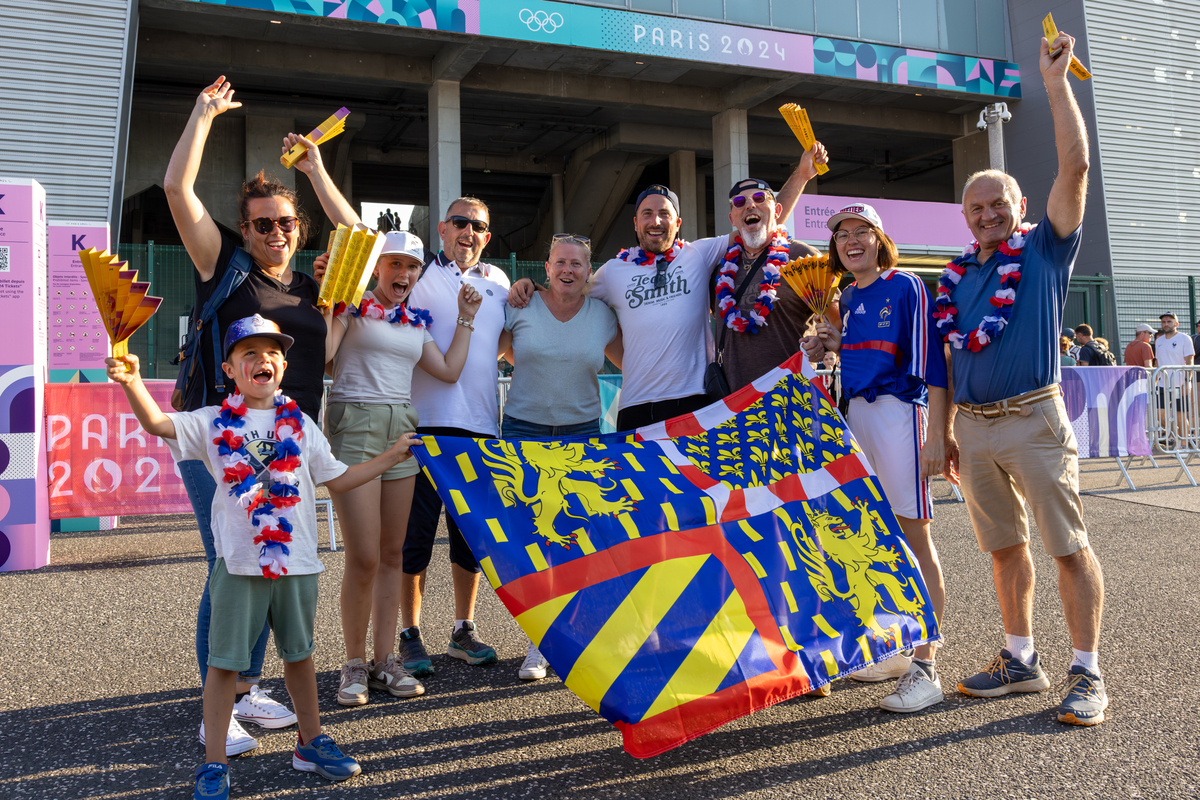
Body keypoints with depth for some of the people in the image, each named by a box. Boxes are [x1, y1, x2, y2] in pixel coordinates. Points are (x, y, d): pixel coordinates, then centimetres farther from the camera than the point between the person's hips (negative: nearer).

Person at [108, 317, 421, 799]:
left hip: (297, 561, 3)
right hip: (239, 564, -2)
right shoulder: (213, 423, 0)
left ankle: (311, 744, 34)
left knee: (299, 654, 17)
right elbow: (158, 424, -14)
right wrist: (132, 382, -30)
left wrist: (391, 457, 11)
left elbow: (337, 479, 12)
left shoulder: (300, 424, 7)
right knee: (224, 663, 4)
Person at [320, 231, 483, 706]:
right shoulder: (354, 305, 0)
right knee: (364, 557, -8)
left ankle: (384, 660, 16)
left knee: (393, 553, 7)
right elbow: (321, 354, -14)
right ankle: (354, 664, 8)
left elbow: (449, 371, 12)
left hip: (402, 427, 6)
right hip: (355, 424, -6)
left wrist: (466, 316, 17)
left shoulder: (417, 322, 17)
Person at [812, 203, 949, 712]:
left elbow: (929, 363, -13)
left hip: (899, 411, -8)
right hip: (857, 413, 8)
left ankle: (925, 670, -2)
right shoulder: (849, 297, 16)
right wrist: (839, 346, 7)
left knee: (915, 540, -7)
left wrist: (936, 437, -19)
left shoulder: (906, 288, -7)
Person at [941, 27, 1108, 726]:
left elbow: (1076, 165, -11)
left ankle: (1087, 673, 6)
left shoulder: (1045, 250, 1)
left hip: (1033, 419, -5)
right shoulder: (957, 274, 14)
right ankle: (1021, 660, 23)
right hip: (975, 427, 5)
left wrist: (1056, 80, -11)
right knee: (1005, 548, 12)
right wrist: (946, 430, 13)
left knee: (1069, 545, -2)